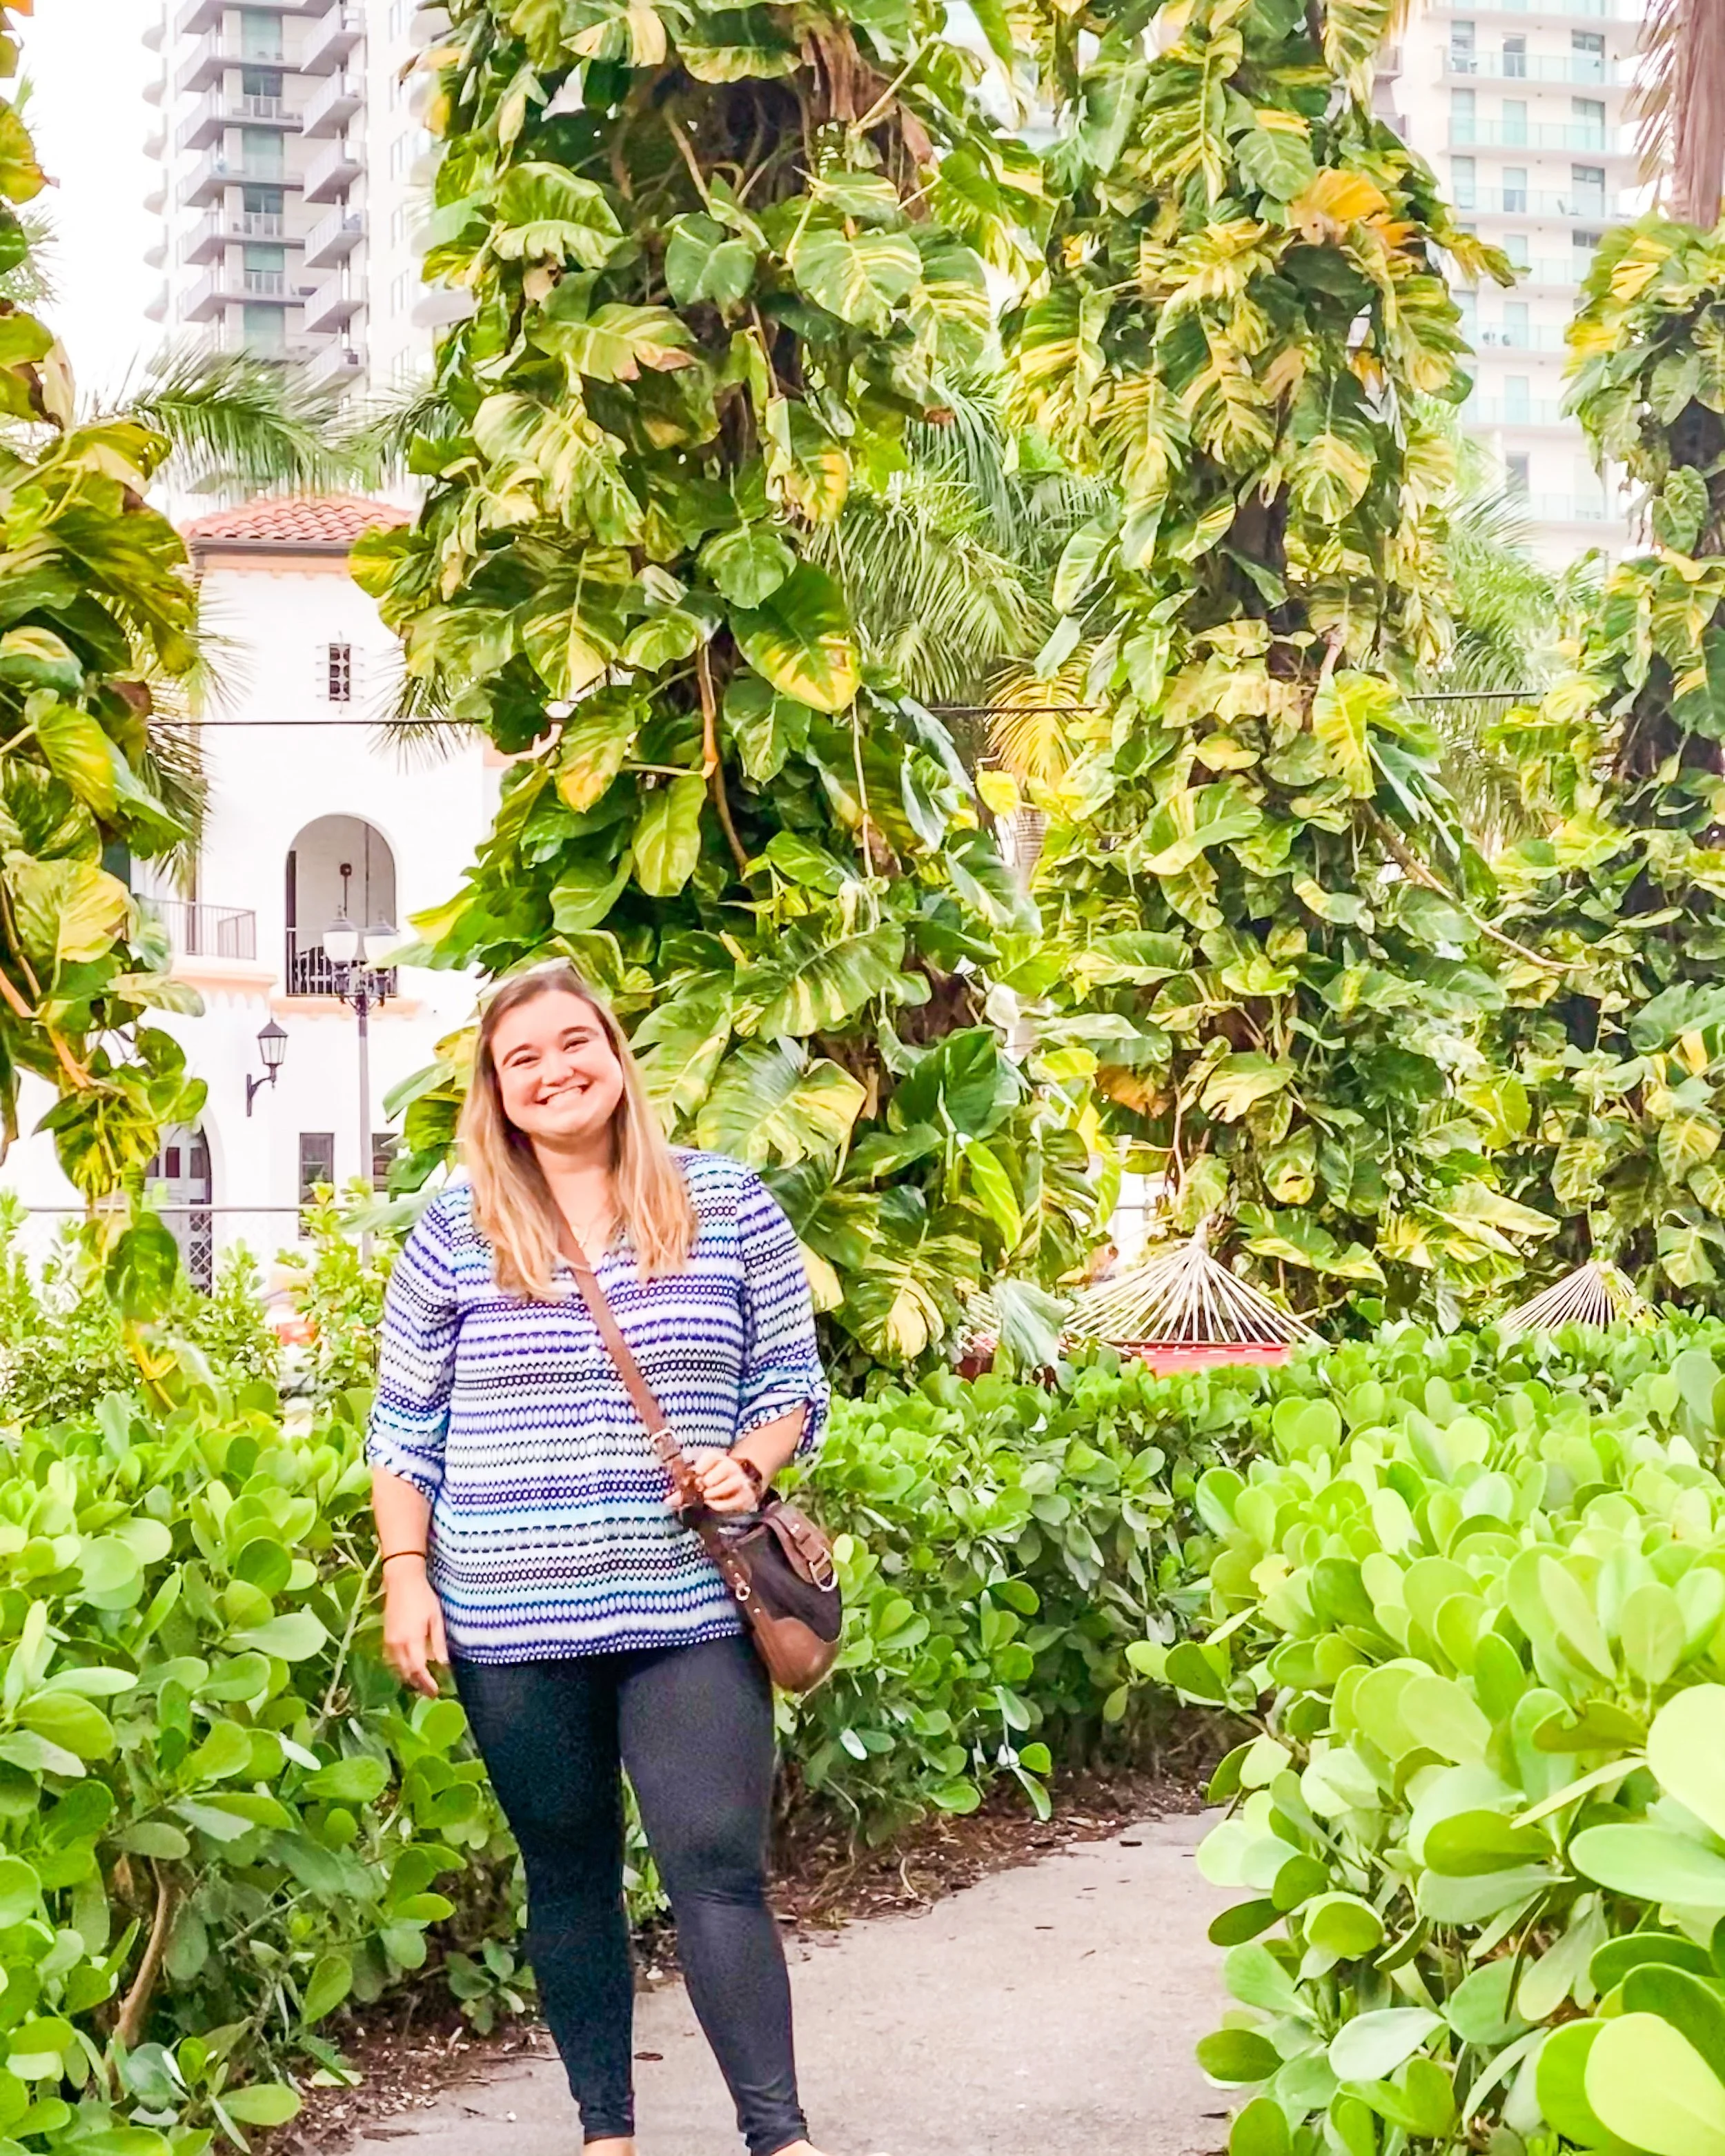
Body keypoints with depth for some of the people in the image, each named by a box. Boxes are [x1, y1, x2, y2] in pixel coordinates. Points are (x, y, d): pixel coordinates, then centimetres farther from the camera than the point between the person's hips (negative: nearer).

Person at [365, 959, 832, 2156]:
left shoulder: (726, 1202, 3)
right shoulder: (456, 1231, 3)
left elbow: (793, 1376, 9)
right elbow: (404, 1428, 8)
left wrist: (750, 1463, -10)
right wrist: (406, 1575, 0)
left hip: (690, 1610, -1)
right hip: (514, 1622, 1)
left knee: (720, 1866, -7)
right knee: (569, 1874, 10)